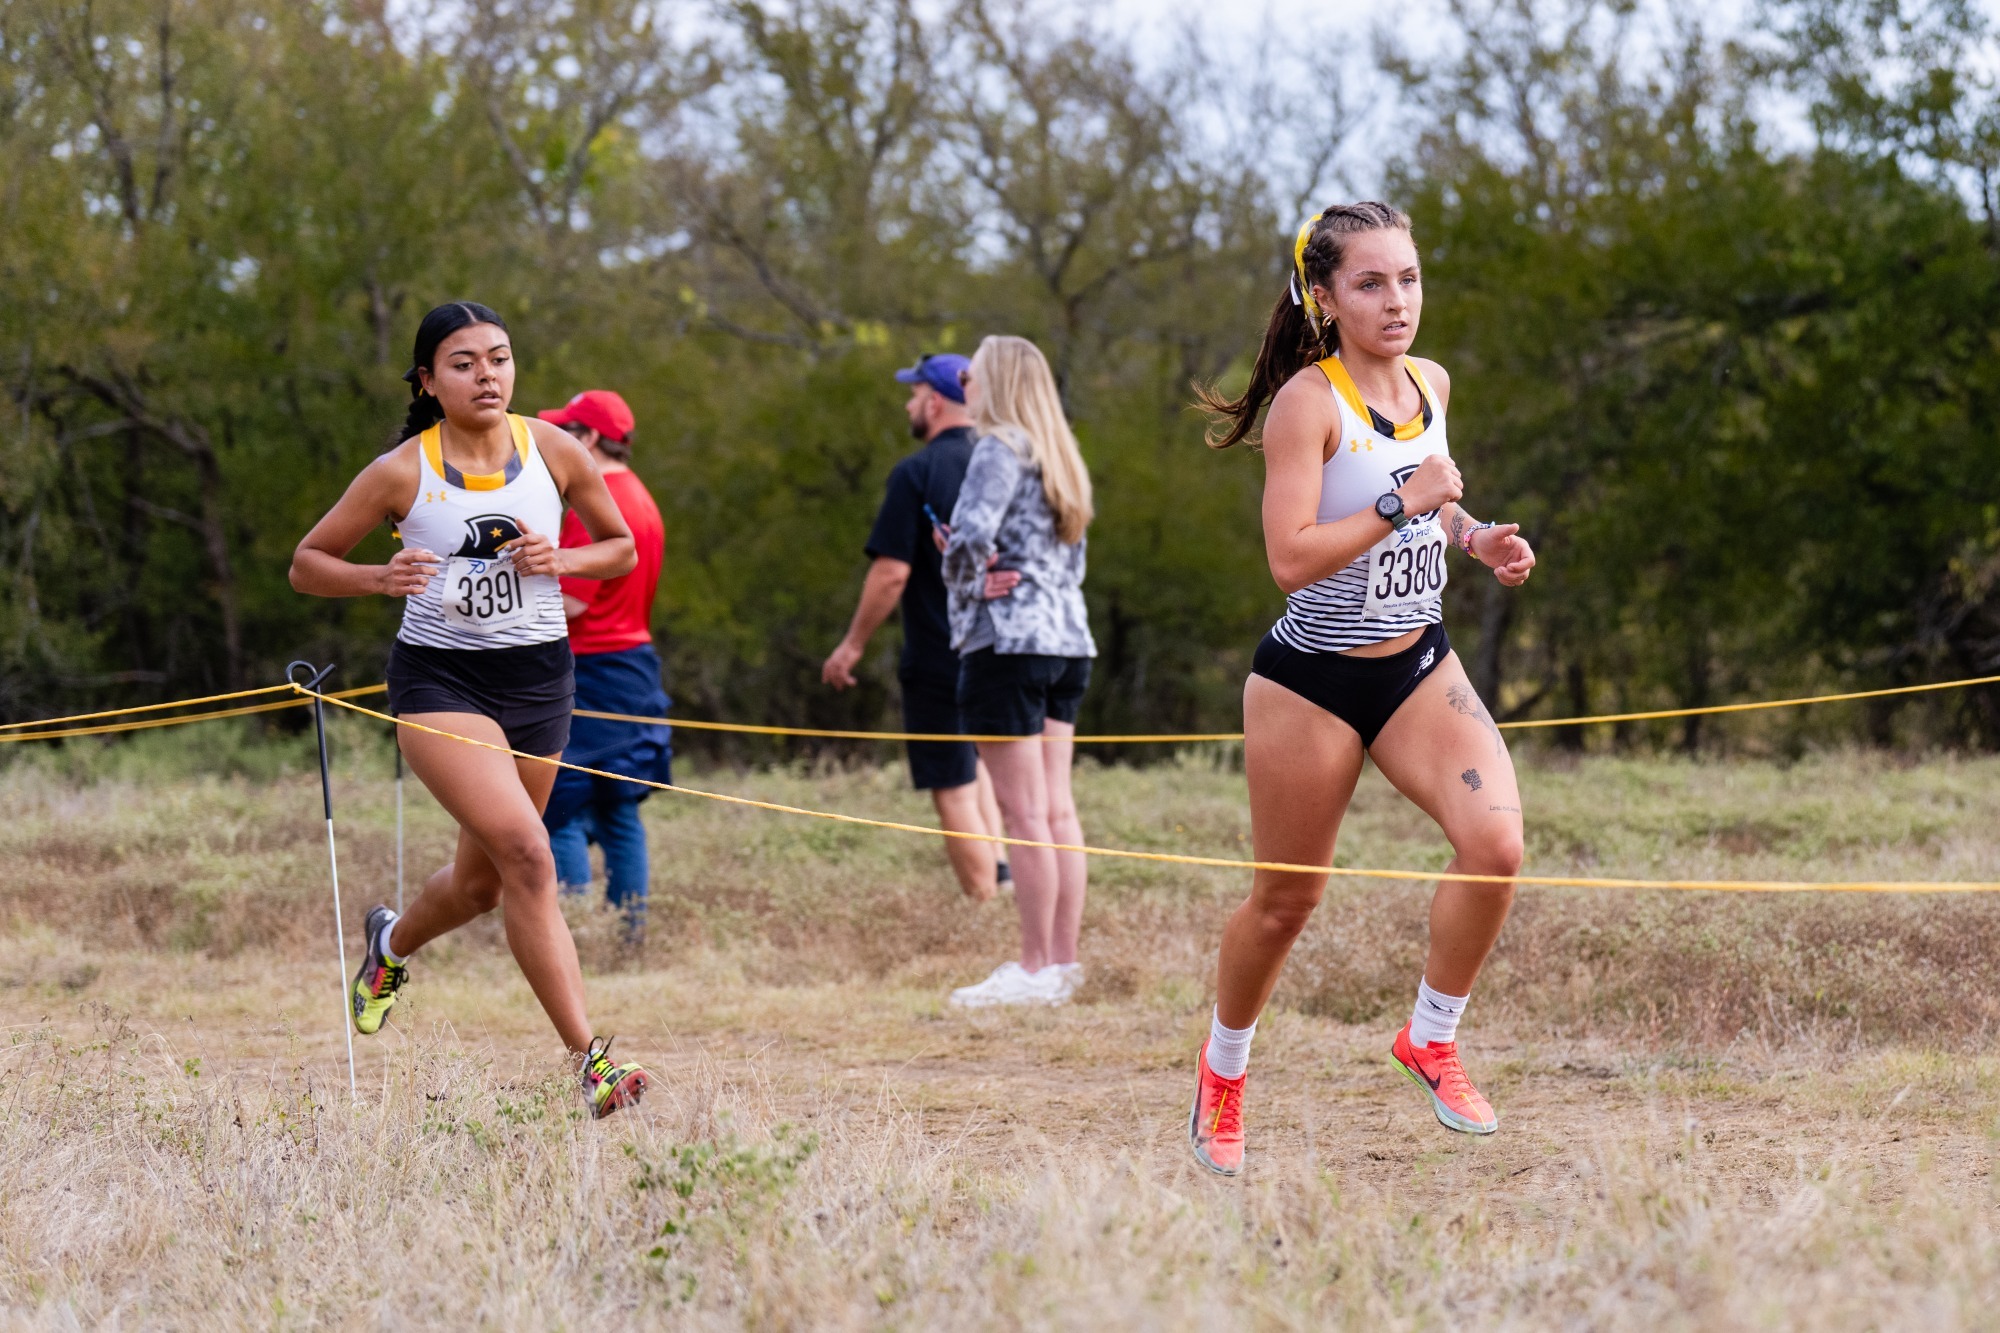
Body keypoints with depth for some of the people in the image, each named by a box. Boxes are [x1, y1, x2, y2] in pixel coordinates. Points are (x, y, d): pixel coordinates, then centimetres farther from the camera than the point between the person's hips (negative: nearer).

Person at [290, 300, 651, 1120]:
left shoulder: (553, 452, -1)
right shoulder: (402, 472, -7)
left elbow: (621, 548, 12)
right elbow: (307, 564, 1)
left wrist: (560, 559, -9)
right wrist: (381, 578, -18)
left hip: (537, 680, 4)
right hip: (438, 678, -4)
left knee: (481, 883, 14)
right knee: (525, 851, -23)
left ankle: (393, 942, 50)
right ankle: (588, 1059, -23)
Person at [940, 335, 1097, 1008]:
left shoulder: (1000, 448, -10)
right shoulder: (1059, 456, 17)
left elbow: (970, 535, -23)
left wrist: (969, 585, -3)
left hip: (1007, 642, -9)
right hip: (1067, 638, 9)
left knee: (1024, 810, -7)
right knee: (1057, 808, 9)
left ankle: (1037, 969, -7)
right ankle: (1064, 960, 10)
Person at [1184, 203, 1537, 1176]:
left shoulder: (1431, 385, 3)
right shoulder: (1308, 401, -18)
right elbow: (1290, 559, -27)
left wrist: (1472, 537, 4)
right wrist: (1402, 504, -31)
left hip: (1418, 667, 5)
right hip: (1311, 682, -5)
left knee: (1496, 842, -18)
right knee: (1286, 900, 7)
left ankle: (1431, 1040, 3)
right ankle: (1223, 1068, 33)